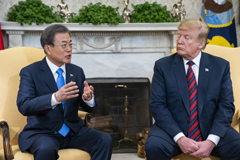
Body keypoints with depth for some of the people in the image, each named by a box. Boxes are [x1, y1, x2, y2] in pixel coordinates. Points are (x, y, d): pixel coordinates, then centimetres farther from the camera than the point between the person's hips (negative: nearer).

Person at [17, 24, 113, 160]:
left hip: (73, 132, 4)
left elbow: (90, 108, 6)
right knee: (46, 149, -36)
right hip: (42, 132, -4)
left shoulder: (77, 71, 7)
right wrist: (55, 98, -36)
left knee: (105, 140, -18)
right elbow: (24, 106, -20)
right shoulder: (30, 72, -6)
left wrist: (88, 98, -19)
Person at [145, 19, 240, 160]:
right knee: (153, 146, -29)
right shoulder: (163, 65, 0)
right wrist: (179, 138, -18)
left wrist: (211, 140, -15)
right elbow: (157, 105, -6)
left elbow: (226, 106, -1)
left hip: (211, 131, 1)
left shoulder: (221, 66, 3)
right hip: (173, 131, -1)